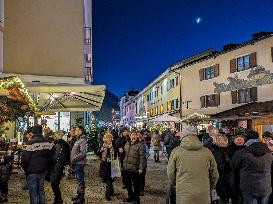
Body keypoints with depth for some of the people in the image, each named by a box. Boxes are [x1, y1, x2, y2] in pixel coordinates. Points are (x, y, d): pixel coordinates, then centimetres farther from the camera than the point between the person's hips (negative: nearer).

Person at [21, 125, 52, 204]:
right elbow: (49, 157, 5)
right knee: (41, 190, 17)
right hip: (42, 171, 5)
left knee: (33, 192, 4)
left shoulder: (30, 143, -18)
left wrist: (25, 168, 1)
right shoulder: (47, 143, -2)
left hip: (32, 172, -5)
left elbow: (25, 159, -18)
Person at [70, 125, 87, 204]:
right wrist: (72, 160, 11)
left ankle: (81, 197, 7)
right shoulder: (78, 140, 13)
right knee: (78, 179, 19)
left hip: (79, 164, -10)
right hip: (76, 163, 10)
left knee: (80, 180, -1)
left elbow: (82, 153, -25)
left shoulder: (82, 140, -17)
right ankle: (79, 194, 31)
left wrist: (74, 159, -19)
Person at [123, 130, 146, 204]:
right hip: (126, 168, 7)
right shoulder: (127, 144, 10)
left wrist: (141, 168, -19)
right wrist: (123, 165, 18)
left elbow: (142, 157, -15)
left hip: (135, 169, -7)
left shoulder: (140, 145, -11)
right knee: (128, 184, 18)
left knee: (136, 185, 4)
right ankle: (131, 196, 36)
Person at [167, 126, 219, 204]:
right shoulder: (207, 152, -1)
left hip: (183, 196, -1)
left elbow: (170, 174, 2)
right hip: (203, 196, 2)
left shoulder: (176, 152, -6)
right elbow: (214, 175, 7)